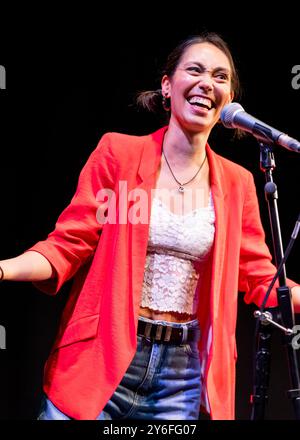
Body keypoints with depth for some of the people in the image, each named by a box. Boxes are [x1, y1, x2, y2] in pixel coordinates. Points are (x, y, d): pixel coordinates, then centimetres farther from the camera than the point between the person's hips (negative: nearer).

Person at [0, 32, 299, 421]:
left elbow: (259, 276, 11)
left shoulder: (237, 183, 6)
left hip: (184, 375, 3)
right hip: (102, 359, -2)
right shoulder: (118, 152, -2)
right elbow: (68, 245, -4)